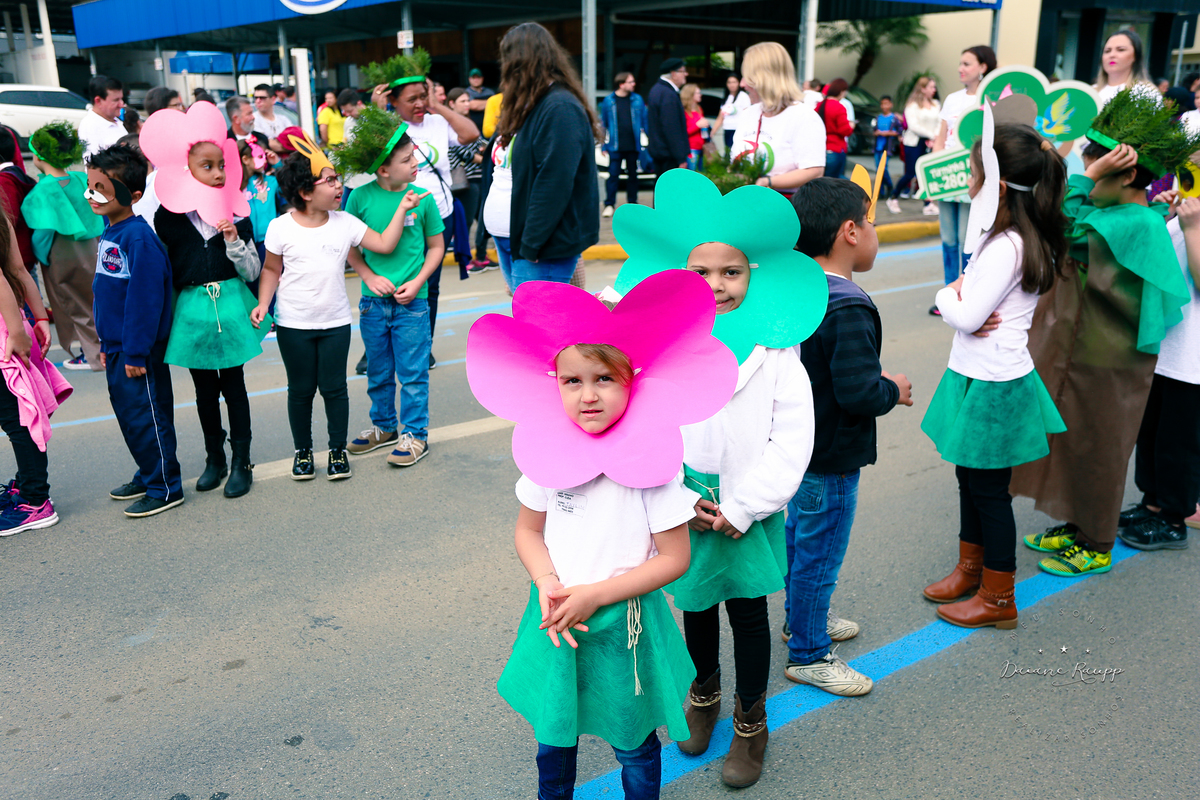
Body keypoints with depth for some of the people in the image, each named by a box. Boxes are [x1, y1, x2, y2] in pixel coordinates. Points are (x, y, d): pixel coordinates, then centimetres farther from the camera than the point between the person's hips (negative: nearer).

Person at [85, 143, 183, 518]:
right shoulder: (108, 234, 10)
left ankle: (165, 488, 10)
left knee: (144, 417, -1)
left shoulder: (139, 238, -20)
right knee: (128, 414, 17)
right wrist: (107, 345, 19)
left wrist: (135, 352, -20)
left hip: (138, 350, -9)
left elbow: (144, 300, -22)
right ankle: (148, 476, 31)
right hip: (118, 347, 9)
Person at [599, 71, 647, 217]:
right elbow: (603, 123, 5)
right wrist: (604, 145, 3)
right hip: (615, 146, -2)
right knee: (613, 175, -4)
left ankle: (632, 203, 21)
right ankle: (609, 205, 2)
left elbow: (644, 120, 8)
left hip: (633, 145, 2)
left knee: (632, 175, 11)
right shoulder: (608, 101, 0)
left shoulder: (637, 100, 5)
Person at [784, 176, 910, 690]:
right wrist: (893, 391, -10)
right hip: (830, 458, -9)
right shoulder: (848, 311, -27)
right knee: (819, 554, 6)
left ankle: (801, 617, 46)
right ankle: (807, 654, 23)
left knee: (799, 534, 25)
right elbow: (859, 393, -32)